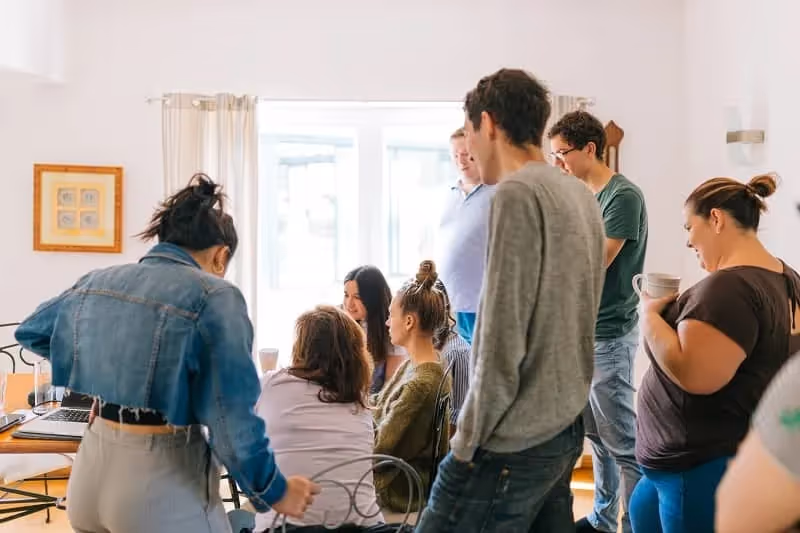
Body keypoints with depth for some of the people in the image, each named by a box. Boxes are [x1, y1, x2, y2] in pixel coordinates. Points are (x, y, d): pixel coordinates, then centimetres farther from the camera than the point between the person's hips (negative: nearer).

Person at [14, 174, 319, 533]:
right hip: (162, 481, -6)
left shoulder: (98, 282, 7)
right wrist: (273, 491, -5)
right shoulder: (214, 297, -13)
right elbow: (231, 417, -18)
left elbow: (31, 332, 26)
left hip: (91, 466, 7)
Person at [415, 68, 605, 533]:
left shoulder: (517, 194, -15)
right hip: (566, 427, 9)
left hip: (513, 441, -9)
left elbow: (502, 337, -18)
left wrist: (469, 440, -11)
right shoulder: (582, 196, 11)